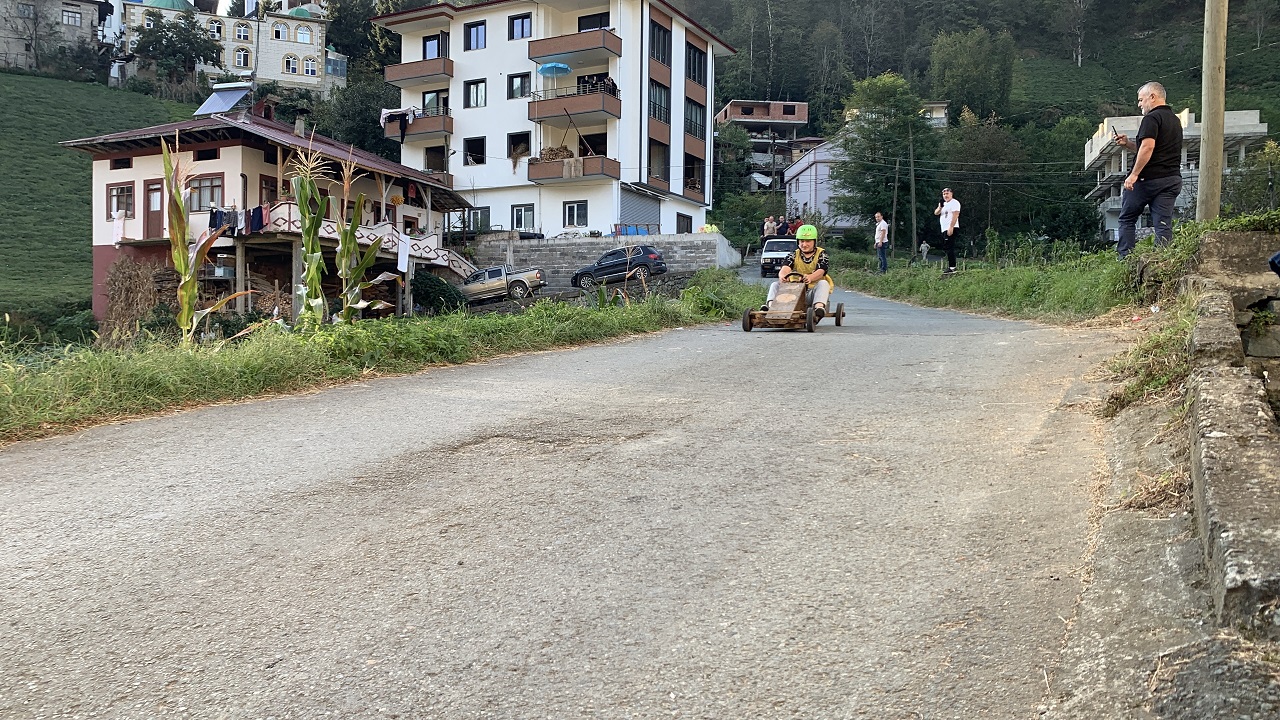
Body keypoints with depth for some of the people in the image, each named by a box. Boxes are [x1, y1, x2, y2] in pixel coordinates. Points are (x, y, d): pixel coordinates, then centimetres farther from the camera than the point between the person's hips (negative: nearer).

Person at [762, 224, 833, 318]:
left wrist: (810, 278, -43)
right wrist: (782, 275, -40)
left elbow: (820, 271, -18)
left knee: (823, 283, -36)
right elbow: (786, 268, -12)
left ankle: (819, 307, -62)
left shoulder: (821, 254, 1)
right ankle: (770, 304, -39)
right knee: (776, 284, -13)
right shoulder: (794, 255, 9)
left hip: (814, 287, -3)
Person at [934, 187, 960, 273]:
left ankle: (952, 267, -18)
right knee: (946, 247, 10)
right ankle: (951, 266, 15)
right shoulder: (943, 204, 22)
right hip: (944, 229, 10)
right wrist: (940, 207, -5)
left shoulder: (954, 203, -7)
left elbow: (955, 215, -16)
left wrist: (951, 227, -25)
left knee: (949, 247, -15)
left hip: (951, 229, -10)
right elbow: (936, 213, 15)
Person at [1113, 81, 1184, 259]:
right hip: (1173, 179, 8)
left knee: (1127, 218, 6)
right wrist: (1128, 143, 20)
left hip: (1149, 178, -7)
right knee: (1164, 224, 2)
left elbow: (1148, 147, -22)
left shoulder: (1152, 118, -9)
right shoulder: (1175, 120, 21)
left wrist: (1134, 174, -22)